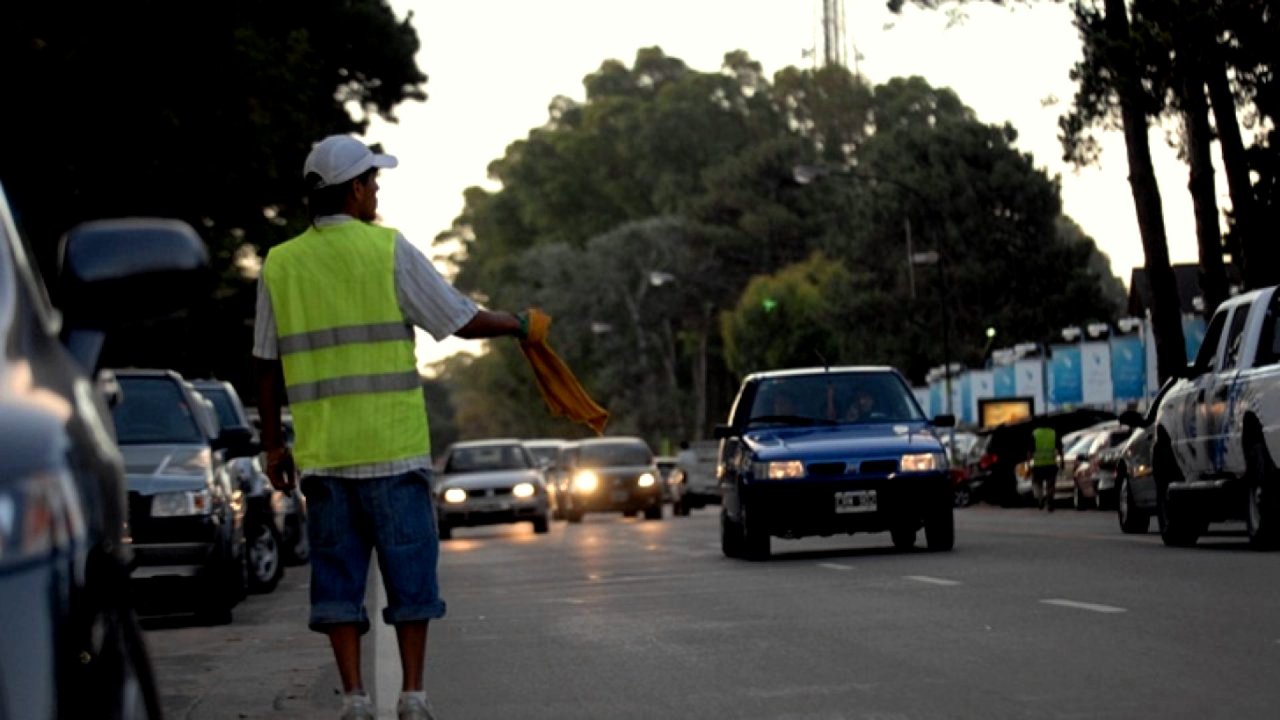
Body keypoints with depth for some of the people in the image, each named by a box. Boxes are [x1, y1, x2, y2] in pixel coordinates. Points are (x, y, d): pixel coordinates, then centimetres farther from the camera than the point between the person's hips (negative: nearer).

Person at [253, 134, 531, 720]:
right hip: (394, 450, -3)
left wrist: (273, 445, 17)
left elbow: (267, 365, 10)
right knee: (409, 572, 6)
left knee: (338, 576, 7)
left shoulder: (279, 265, 7)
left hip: (321, 453, 3)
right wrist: (517, 325, 17)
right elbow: (462, 321, -1)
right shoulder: (388, 250, -4)